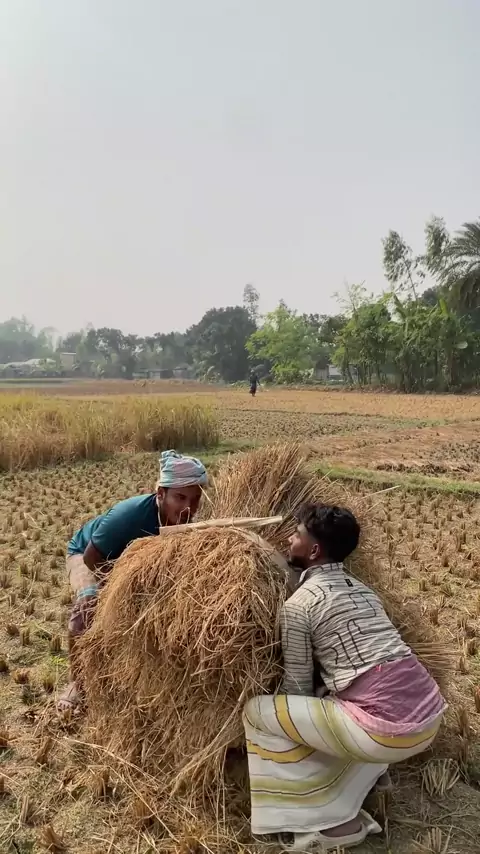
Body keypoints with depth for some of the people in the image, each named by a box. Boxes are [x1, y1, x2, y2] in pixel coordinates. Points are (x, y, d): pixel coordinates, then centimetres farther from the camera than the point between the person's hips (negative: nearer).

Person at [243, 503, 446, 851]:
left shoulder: (299, 603, -6)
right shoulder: (360, 587, 16)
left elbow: (299, 685, 1)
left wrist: (287, 717, 23)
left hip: (387, 728, -8)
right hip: (430, 714, 9)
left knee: (258, 712, 3)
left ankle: (329, 822, 5)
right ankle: (370, 770, 26)